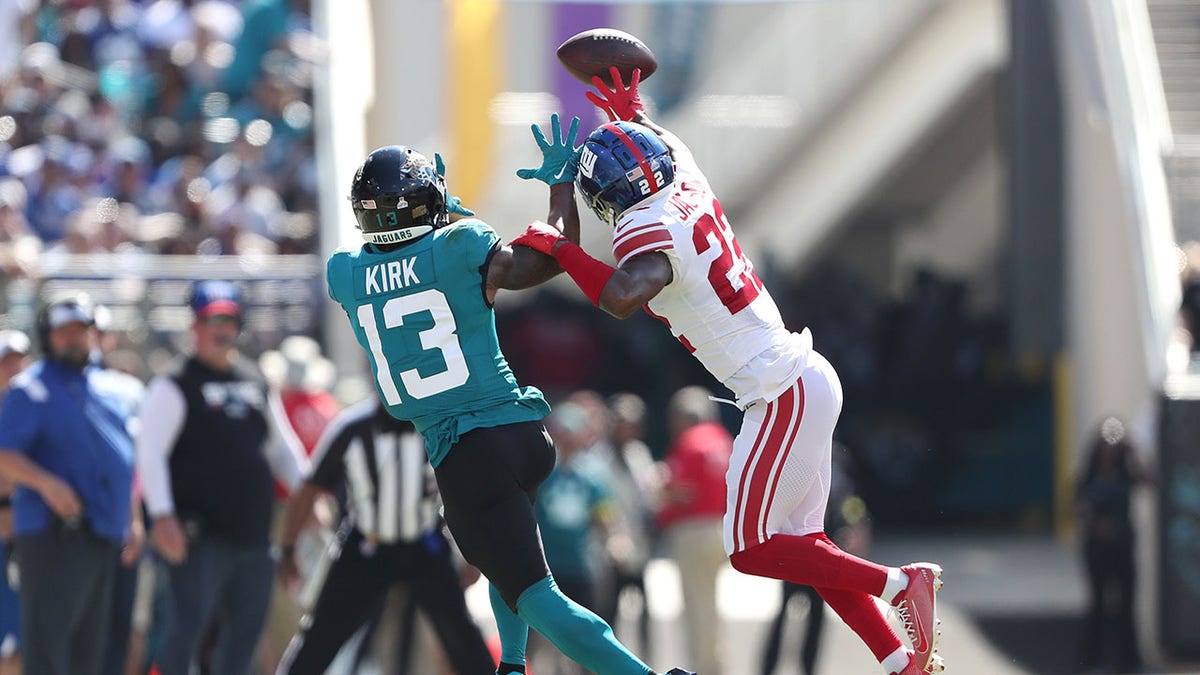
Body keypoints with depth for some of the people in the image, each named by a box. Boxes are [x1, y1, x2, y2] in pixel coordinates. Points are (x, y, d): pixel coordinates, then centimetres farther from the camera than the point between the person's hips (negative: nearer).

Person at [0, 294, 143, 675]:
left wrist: (134, 521, 18)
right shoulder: (31, 390, -2)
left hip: (108, 537, 7)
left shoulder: (119, 390, 18)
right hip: (55, 533, -7)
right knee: (48, 634, -14)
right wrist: (45, 483, -27)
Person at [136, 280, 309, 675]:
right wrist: (162, 515, -25)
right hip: (200, 537, -7)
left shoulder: (254, 382, 17)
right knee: (187, 629, -15)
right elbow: (150, 452, -14)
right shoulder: (175, 386, -4)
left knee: (245, 633, 10)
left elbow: (280, 448, 27)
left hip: (253, 535, 7)